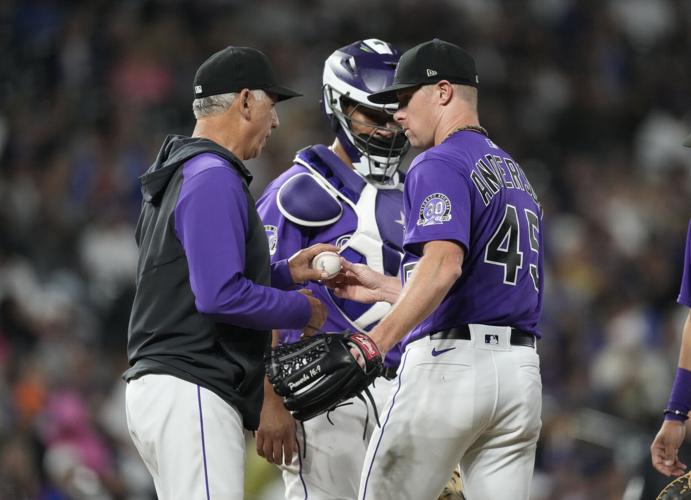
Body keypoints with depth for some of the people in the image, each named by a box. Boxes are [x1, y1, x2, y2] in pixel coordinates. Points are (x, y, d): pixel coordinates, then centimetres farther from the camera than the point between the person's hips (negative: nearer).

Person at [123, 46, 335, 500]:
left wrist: (286, 273, 18)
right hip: (191, 391, -11)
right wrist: (302, 309, -7)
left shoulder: (177, 177, 20)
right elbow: (221, 296, -21)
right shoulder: (213, 178, -12)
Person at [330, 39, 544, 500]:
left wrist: (376, 342, -33)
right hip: (521, 368, 8)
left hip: (449, 362, -8)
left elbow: (444, 264, -23)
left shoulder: (441, 165, -6)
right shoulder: (515, 173, 23)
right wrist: (383, 288, 28)